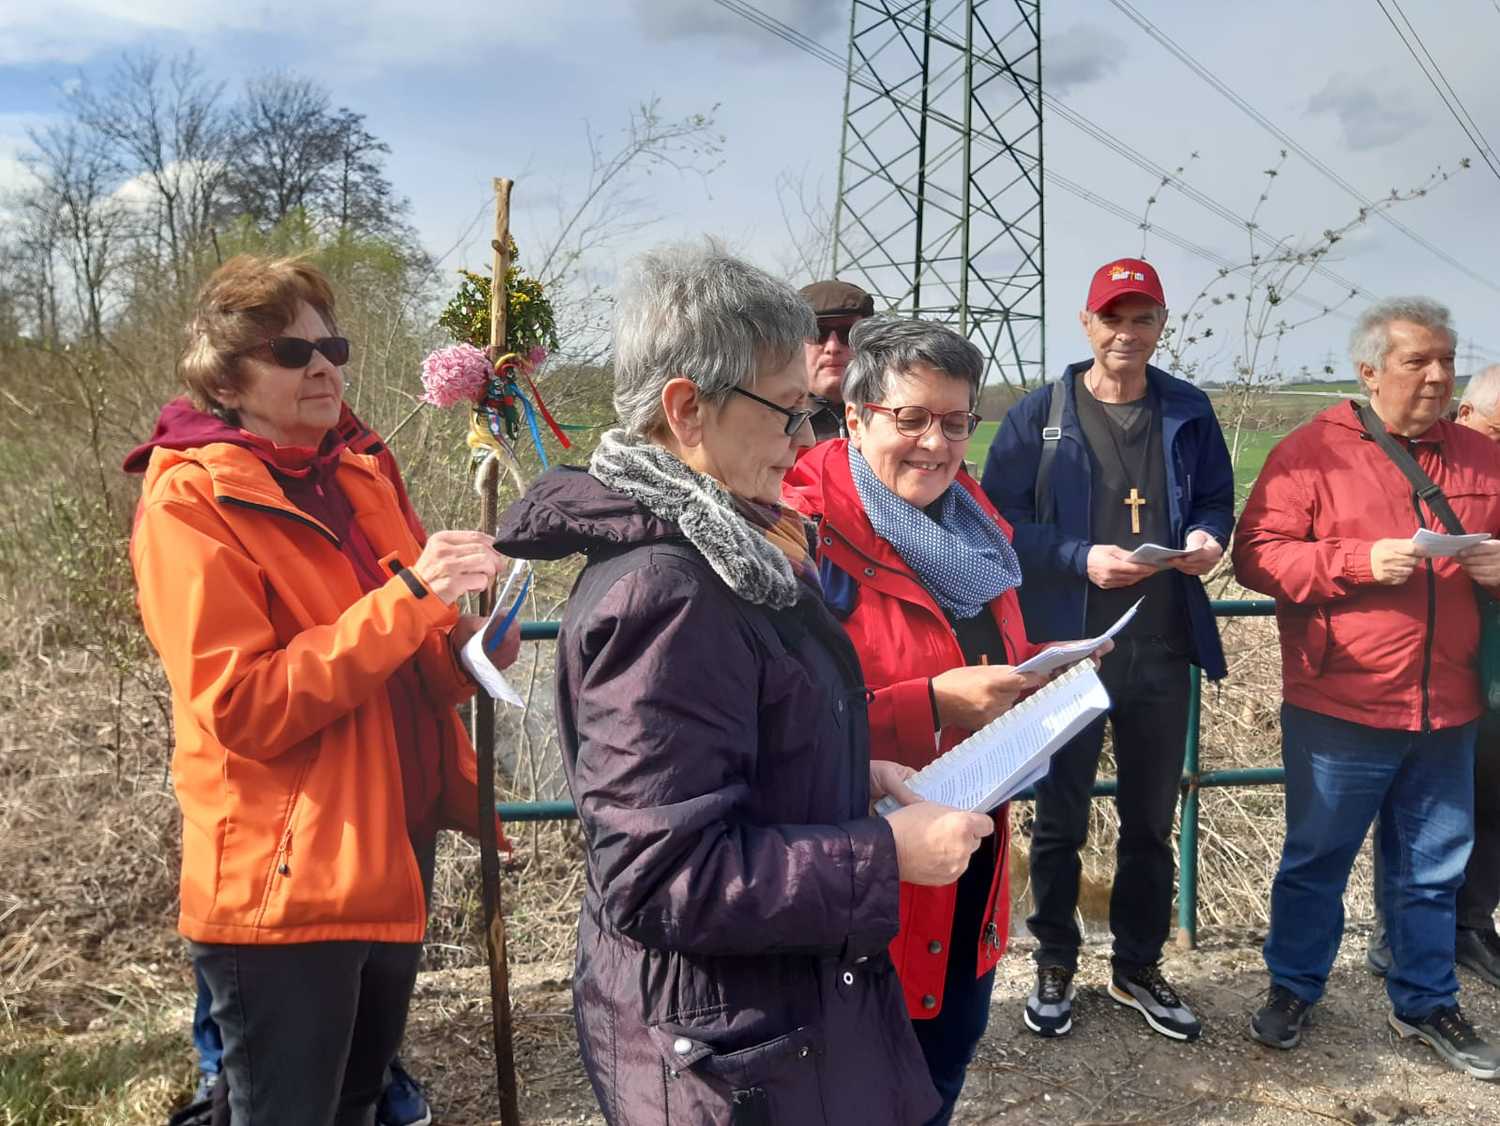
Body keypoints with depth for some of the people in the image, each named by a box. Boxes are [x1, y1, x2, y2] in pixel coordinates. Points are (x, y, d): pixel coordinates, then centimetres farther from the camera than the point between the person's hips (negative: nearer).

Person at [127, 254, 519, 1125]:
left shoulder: (359, 481, 9)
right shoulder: (188, 505, -13)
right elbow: (241, 708, -22)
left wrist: (463, 650, -6)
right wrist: (407, 593, -27)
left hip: (395, 857, 7)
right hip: (284, 884, -7)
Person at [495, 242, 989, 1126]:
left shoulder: (725, 546, 5)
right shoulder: (661, 593, -27)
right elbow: (667, 877, -28)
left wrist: (849, 780, 4)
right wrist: (886, 853, -22)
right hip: (727, 1053, -9)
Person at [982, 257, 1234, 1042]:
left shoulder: (1188, 412, 6)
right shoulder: (1039, 415, -4)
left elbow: (1216, 501, 11)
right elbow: (1002, 521, -8)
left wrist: (1208, 537, -11)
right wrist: (1081, 558, -21)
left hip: (1162, 649, 3)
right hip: (1067, 645, -3)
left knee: (1151, 820, 16)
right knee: (1059, 819, 10)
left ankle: (1137, 968, 34)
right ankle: (1054, 966, 30)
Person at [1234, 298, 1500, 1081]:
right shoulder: (1311, 451, -7)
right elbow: (1257, 555, -12)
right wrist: (1361, 562, -21)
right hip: (1339, 705, -4)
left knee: (1434, 870, 16)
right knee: (1316, 860, 11)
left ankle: (1425, 1002, 35)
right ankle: (1293, 988, 30)